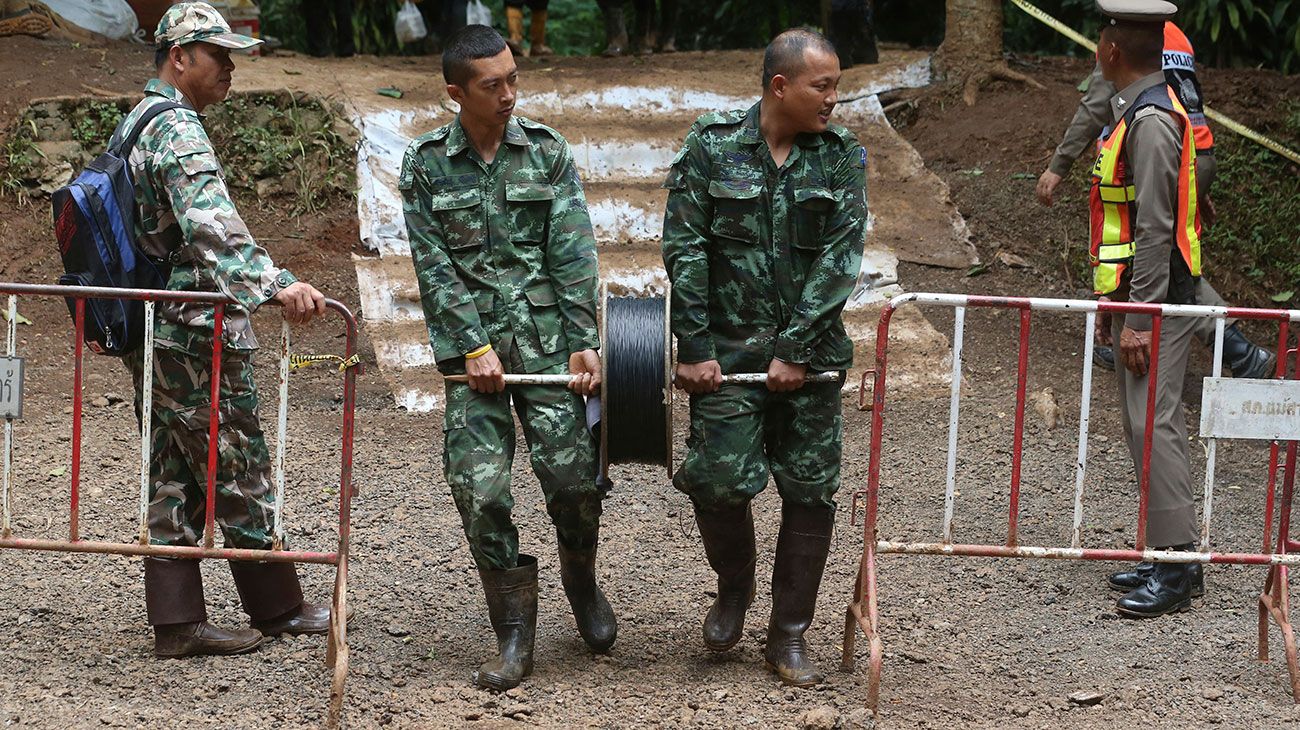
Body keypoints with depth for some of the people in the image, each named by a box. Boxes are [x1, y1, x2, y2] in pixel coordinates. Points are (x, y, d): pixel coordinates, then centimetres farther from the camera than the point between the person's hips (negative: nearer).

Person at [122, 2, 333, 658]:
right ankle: (277, 608, 13)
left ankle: (176, 621, 10)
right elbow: (211, 223, -33)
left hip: (147, 328, 10)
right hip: (195, 336, -10)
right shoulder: (177, 127, -16)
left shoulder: (133, 123, 16)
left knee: (173, 477, 10)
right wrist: (275, 284, -46)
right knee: (241, 475, 2)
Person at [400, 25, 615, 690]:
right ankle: (514, 634, 4)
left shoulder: (547, 152, 5)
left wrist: (583, 342, -6)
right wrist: (472, 347, -8)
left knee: (573, 473, -7)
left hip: (545, 332, 0)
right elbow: (433, 266, -1)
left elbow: (574, 253, 1)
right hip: (471, 339, 0)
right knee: (479, 485, -8)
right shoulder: (425, 165, 3)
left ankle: (581, 580, 25)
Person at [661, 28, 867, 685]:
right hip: (726, 347, -2)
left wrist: (795, 350, -13)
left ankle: (788, 636, 16)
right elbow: (685, 248, -4)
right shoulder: (712, 144, -3)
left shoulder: (841, 156, 0)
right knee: (720, 479, -9)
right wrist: (695, 350, -9)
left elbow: (840, 257, -6)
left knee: (810, 490, 3)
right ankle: (734, 587, 22)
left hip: (809, 352, 2)